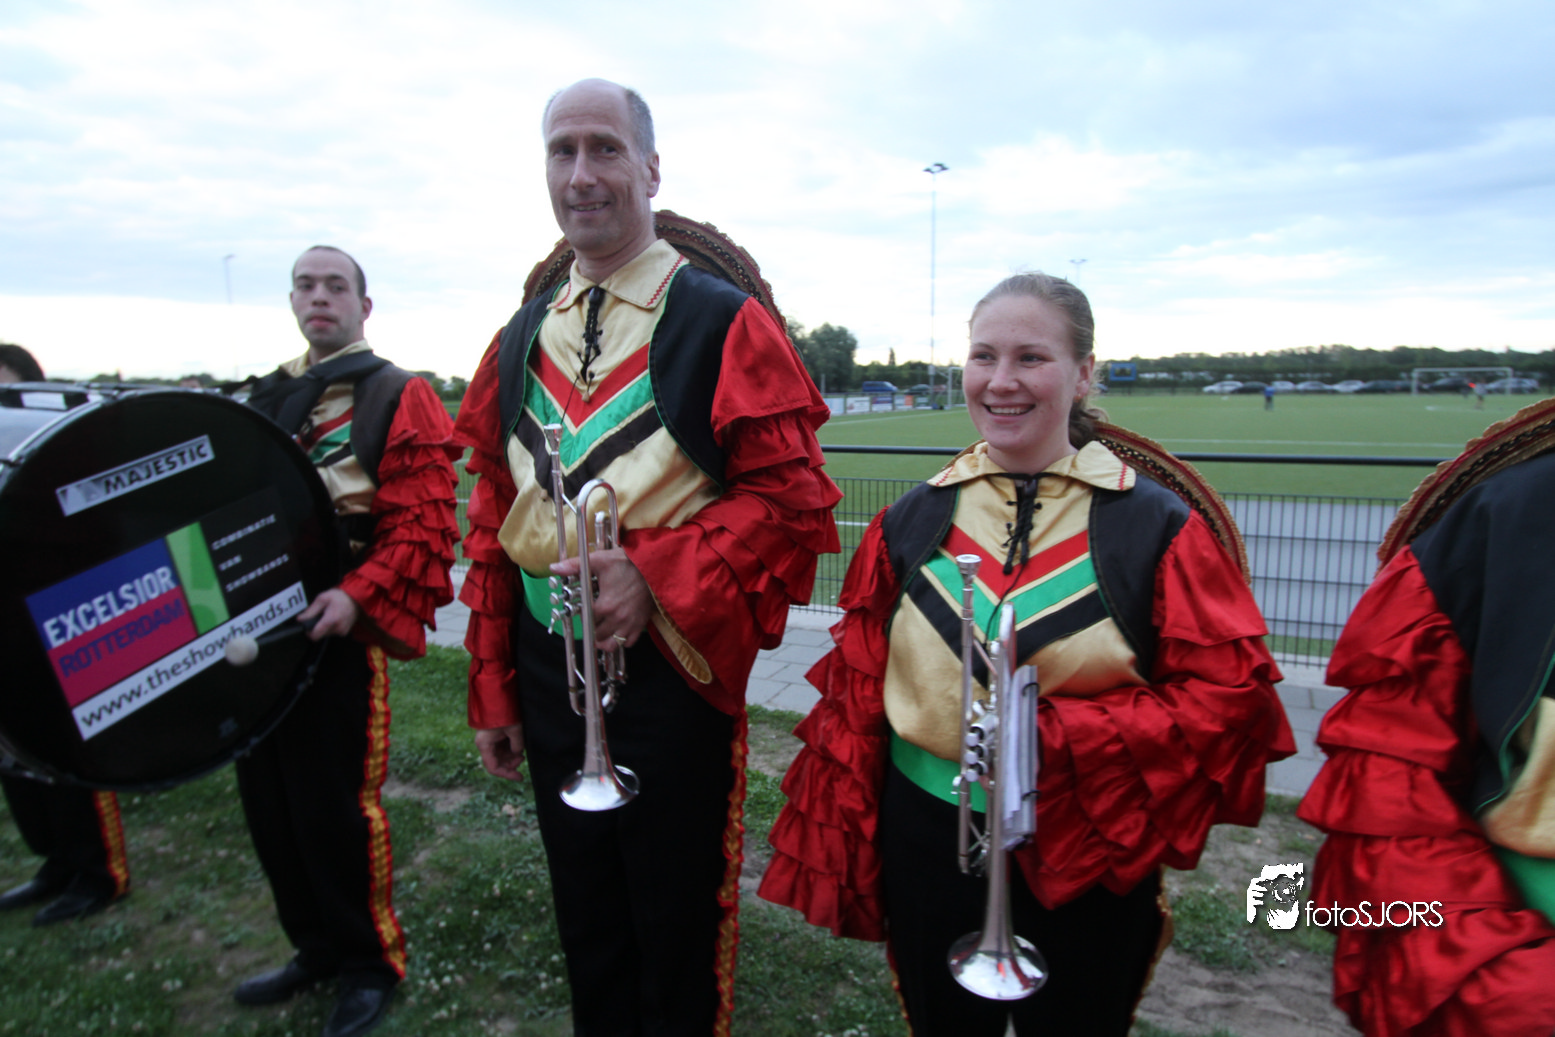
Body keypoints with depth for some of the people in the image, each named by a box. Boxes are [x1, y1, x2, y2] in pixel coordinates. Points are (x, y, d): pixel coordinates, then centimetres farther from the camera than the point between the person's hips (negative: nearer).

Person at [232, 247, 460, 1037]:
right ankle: (315, 948, 35)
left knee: (336, 805, 1)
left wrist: (358, 595, -25)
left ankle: (368, 964, 23)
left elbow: (424, 522, -14)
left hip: (335, 629, -7)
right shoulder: (266, 398, 16)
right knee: (266, 800, 15)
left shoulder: (398, 398, -5)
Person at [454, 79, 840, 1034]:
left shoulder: (724, 322, -8)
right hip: (547, 667, 5)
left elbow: (790, 495, -13)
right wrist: (493, 688, 10)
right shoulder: (522, 339, 8)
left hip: (670, 664, -5)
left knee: (676, 930, 12)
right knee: (585, 921, 22)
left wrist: (655, 577, -23)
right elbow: (492, 518, 10)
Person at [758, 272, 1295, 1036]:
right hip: (927, 845, 2)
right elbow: (855, 691, 3)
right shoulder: (911, 522, -1)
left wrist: (1056, 734, -23)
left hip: (1083, 860, -1)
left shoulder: (1156, 527, -9)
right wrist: (843, 858, 3)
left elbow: (1228, 694, -11)